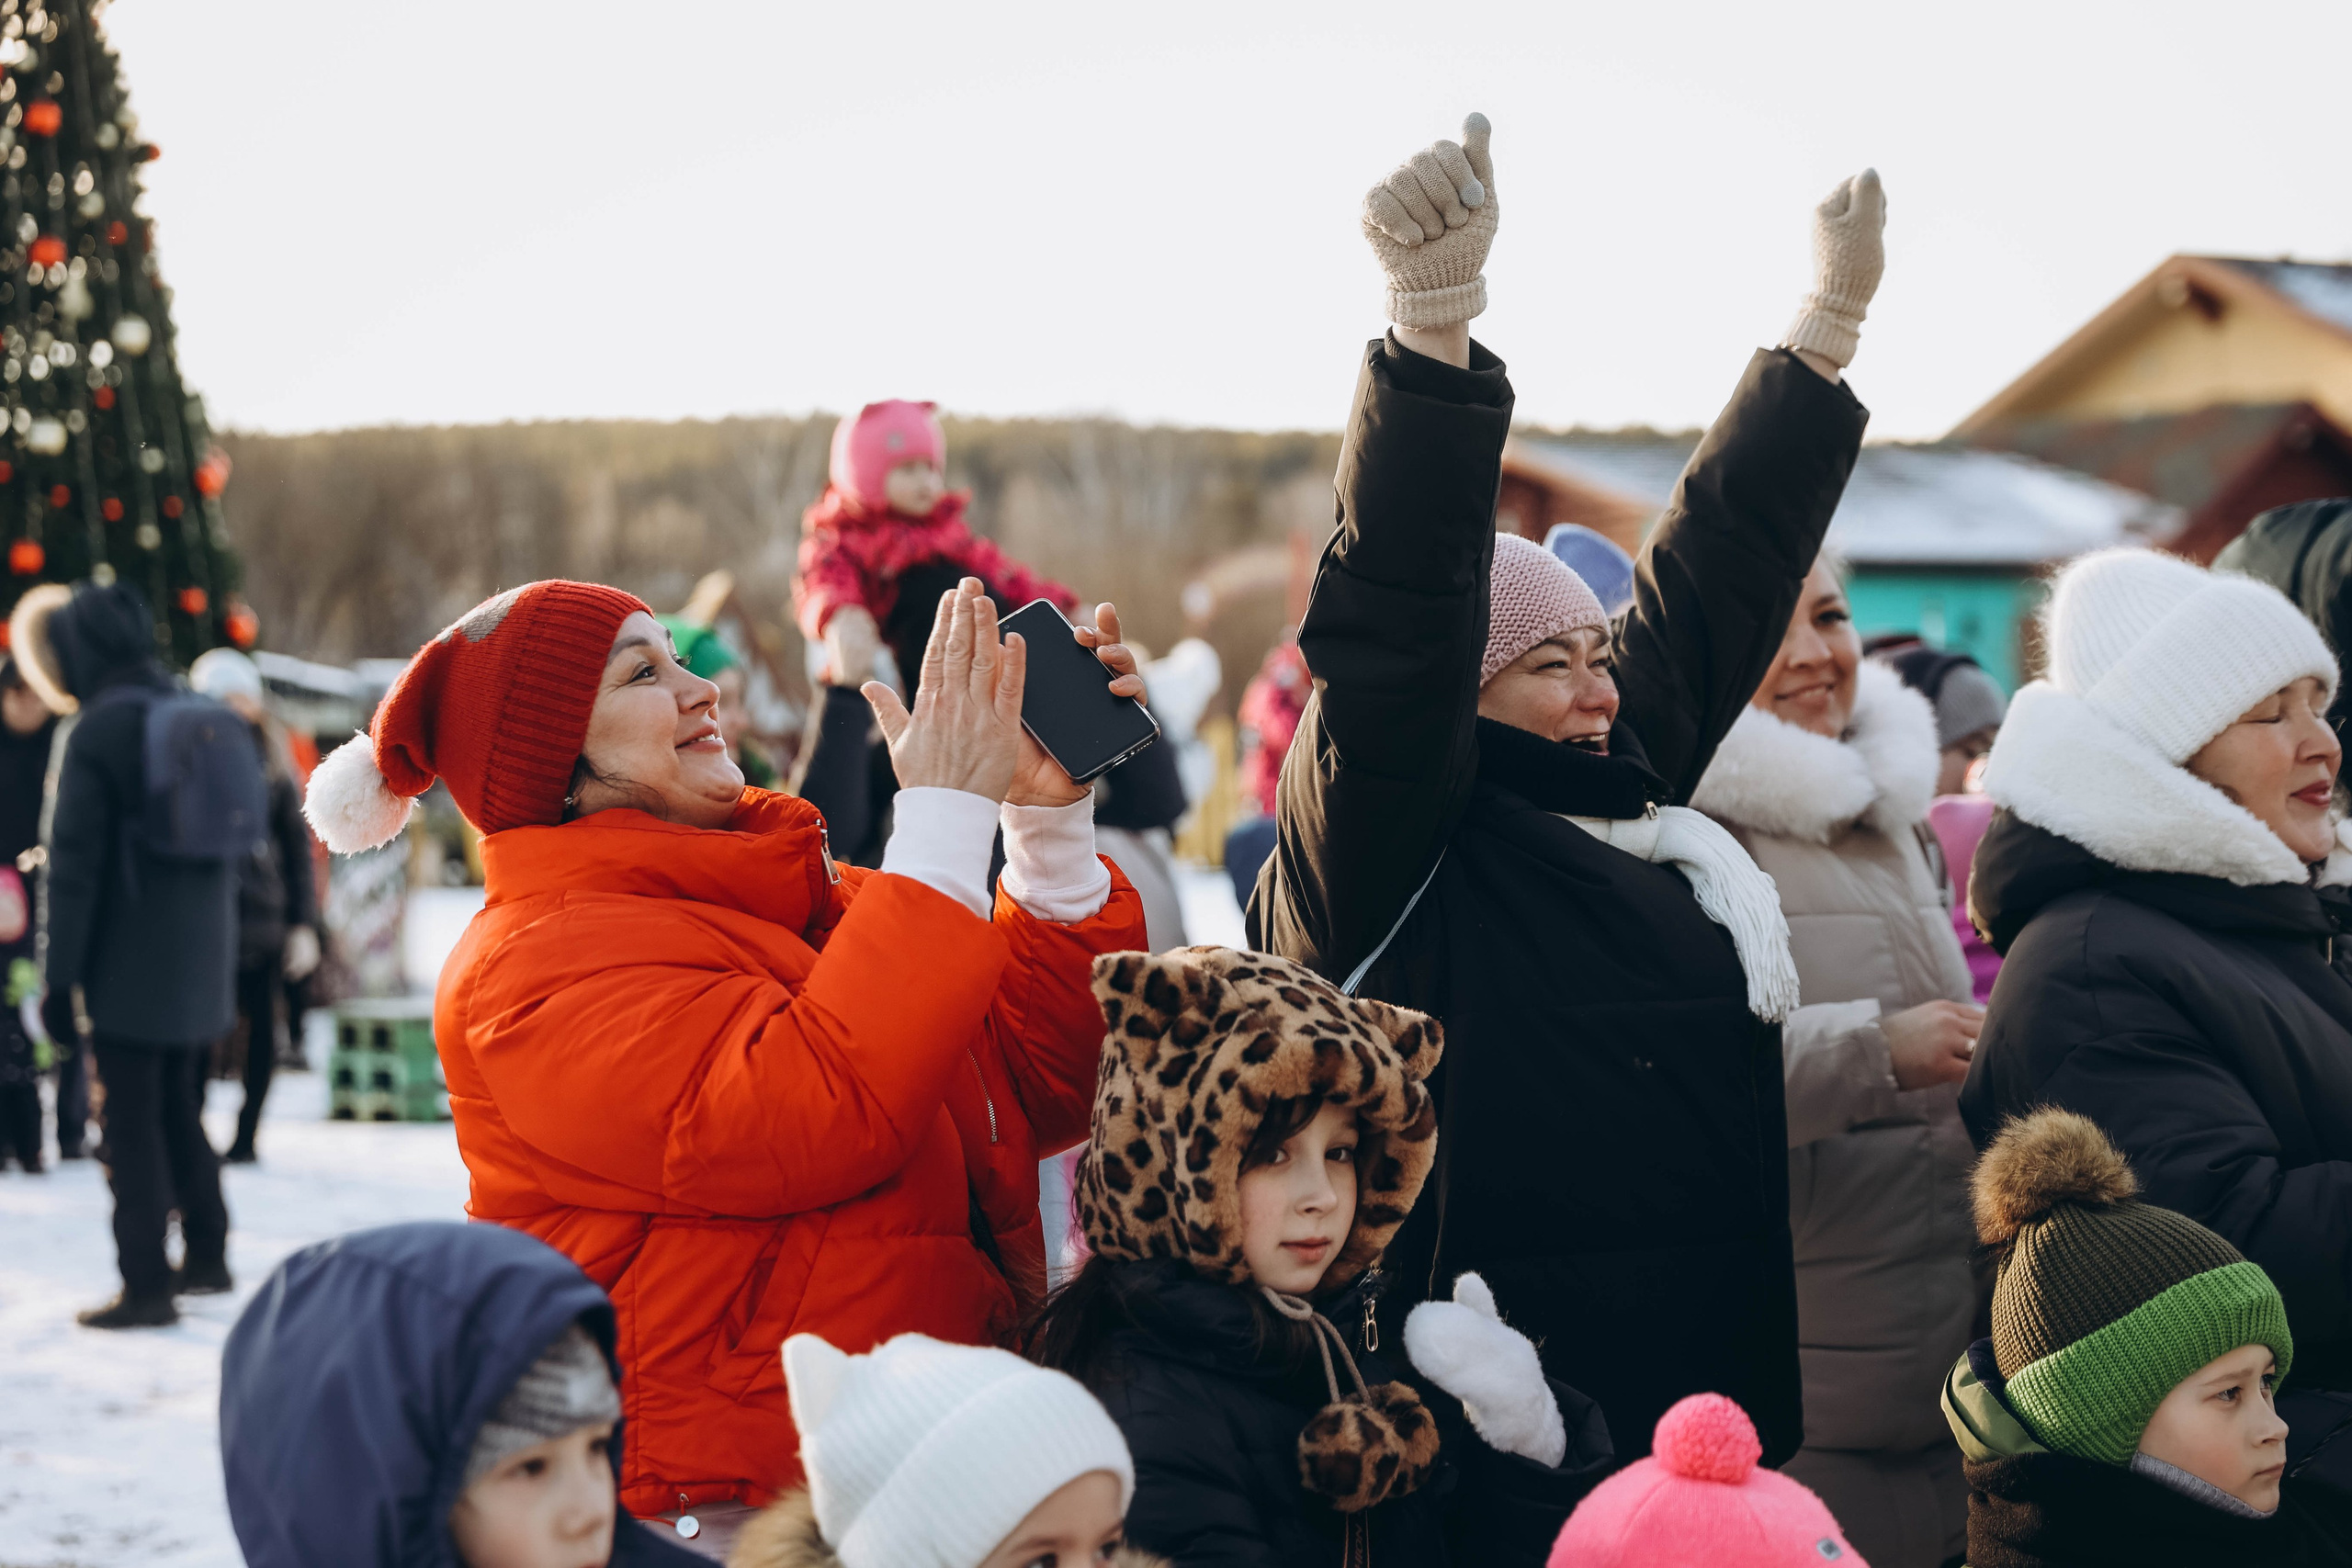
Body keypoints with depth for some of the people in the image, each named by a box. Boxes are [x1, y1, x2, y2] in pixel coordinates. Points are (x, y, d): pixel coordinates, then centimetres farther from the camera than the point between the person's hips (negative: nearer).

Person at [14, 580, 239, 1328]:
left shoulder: (100, 731, -15)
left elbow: (74, 864, -15)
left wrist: (60, 976, -12)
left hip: (129, 960, -7)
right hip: (198, 955, 7)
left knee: (132, 1123, -1)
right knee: (177, 1108, 20)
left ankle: (147, 1286, 2)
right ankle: (206, 1254, 27)